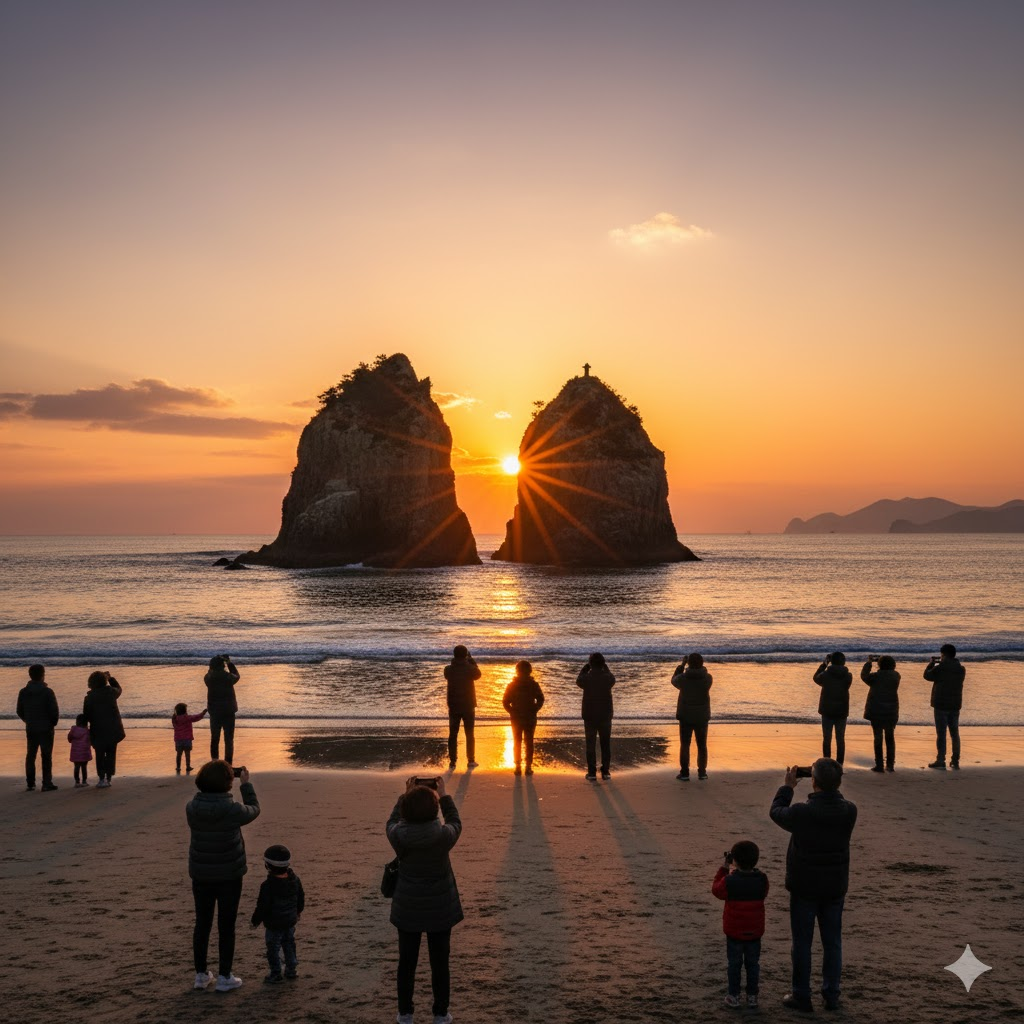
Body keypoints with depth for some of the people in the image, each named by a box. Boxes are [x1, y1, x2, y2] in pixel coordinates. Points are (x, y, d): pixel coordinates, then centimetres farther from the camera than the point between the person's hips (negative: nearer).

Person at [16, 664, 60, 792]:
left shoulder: (23, 692, 1)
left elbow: (20, 711, 6)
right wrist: (53, 722, 4)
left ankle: (30, 784, 11)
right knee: (46, 756, 0)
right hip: (46, 729, -4)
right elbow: (54, 711, -14)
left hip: (30, 729, 4)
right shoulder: (47, 692, -13)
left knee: (30, 756, 11)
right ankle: (47, 784, -2)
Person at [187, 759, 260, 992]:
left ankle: (201, 974, 25)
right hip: (229, 876, -4)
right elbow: (254, 810, -2)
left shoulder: (191, 808, -11)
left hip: (201, 875, 4)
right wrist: (246, 784, 8)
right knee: (226, 926, 8)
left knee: (202, 923, 17)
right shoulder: (232, 810, -22)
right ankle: (224, 977, 15)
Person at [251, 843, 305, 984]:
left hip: (274, 925, -6)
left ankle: (276, 974, 11)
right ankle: (291, 970, 27)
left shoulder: (268, 886, -24)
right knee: (289, 944, 20)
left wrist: (256, 920, -3)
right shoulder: (295, 880, -4)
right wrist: (298, 912, 27)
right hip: (290, 921, 6)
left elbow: (263, 906, -19)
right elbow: (301, 898, 10)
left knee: (273, 948, 6)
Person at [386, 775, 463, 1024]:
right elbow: (455, 823, 3)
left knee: (407, 962, 16)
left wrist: (406, 795, 14)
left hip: (407, 909, 1)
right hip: (440, 910, -1)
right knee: (440, 963, 13)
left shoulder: (398, 836, -17)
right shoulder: (443, 835, -21)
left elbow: (392, 821, 8)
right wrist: (443, 795, 9)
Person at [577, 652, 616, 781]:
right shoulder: (608, 678, -9)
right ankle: (605, 771, 11)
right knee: (606, 744, 11)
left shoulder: (586, 678, -12)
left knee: (591, 744, 6)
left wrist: (585, 667, 16)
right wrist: (605, 667, 22)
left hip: (589, 716, -1)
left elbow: (578, 681, 12)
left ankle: (592, 772, 4)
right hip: (605, 716, 1)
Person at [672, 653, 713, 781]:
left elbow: (674, 680, 11)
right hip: (702, 717, 1)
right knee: (702, 745, 14)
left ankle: (684, 773, 5)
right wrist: (699, 666, 12)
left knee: (685, 745, 7)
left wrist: (682, 665, 15)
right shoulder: (708, 678, -10)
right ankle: (702, 772, 15)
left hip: (685, 716, -1)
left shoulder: (683, 678, -13)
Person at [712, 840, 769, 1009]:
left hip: (734, 931, -2)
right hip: (755, 931, 2)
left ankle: (734, 996, 14)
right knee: (753, 963, 13)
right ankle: (752, 996, 18)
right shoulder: (762, 879, -9)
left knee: (734, 964, 9)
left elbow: (716, 890, 1)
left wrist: (724, 869, 5)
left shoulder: (729, 881, -17)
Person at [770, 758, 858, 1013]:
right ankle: (831, 996, 23)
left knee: (802, 943, 9)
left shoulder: (801, 812, -24)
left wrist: (788, 787, 9)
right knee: (832, 942, 15)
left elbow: (776, 812, -3)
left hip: (804, 888, -3)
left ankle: (801, 997, 17)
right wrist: (830, 784, 6)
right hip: (835, 887, 3)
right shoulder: (849, 811, -13)